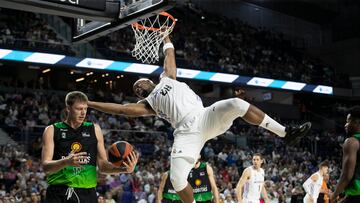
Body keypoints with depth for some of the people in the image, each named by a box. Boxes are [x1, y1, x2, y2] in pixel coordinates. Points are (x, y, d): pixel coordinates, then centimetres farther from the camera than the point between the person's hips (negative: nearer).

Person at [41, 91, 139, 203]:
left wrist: (124, 169, -9)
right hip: (58, 193, -2)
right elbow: (45, 166, -6)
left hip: (87, 193, 2)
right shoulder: (52, 130, 3)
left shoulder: (94, 130, 11)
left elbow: (102, 165, 10)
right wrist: (65, 162, -26)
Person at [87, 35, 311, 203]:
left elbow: (169, 53, 37)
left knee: (237, 104, -26)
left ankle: (287, 133, -21)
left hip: (205, 118, 0)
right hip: (187, 132, 0)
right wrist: (90, 104, 15)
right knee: (177, 178, -19)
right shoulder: (147, 104, 23)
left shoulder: (167, 78, 30)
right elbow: (121, 108, 16)